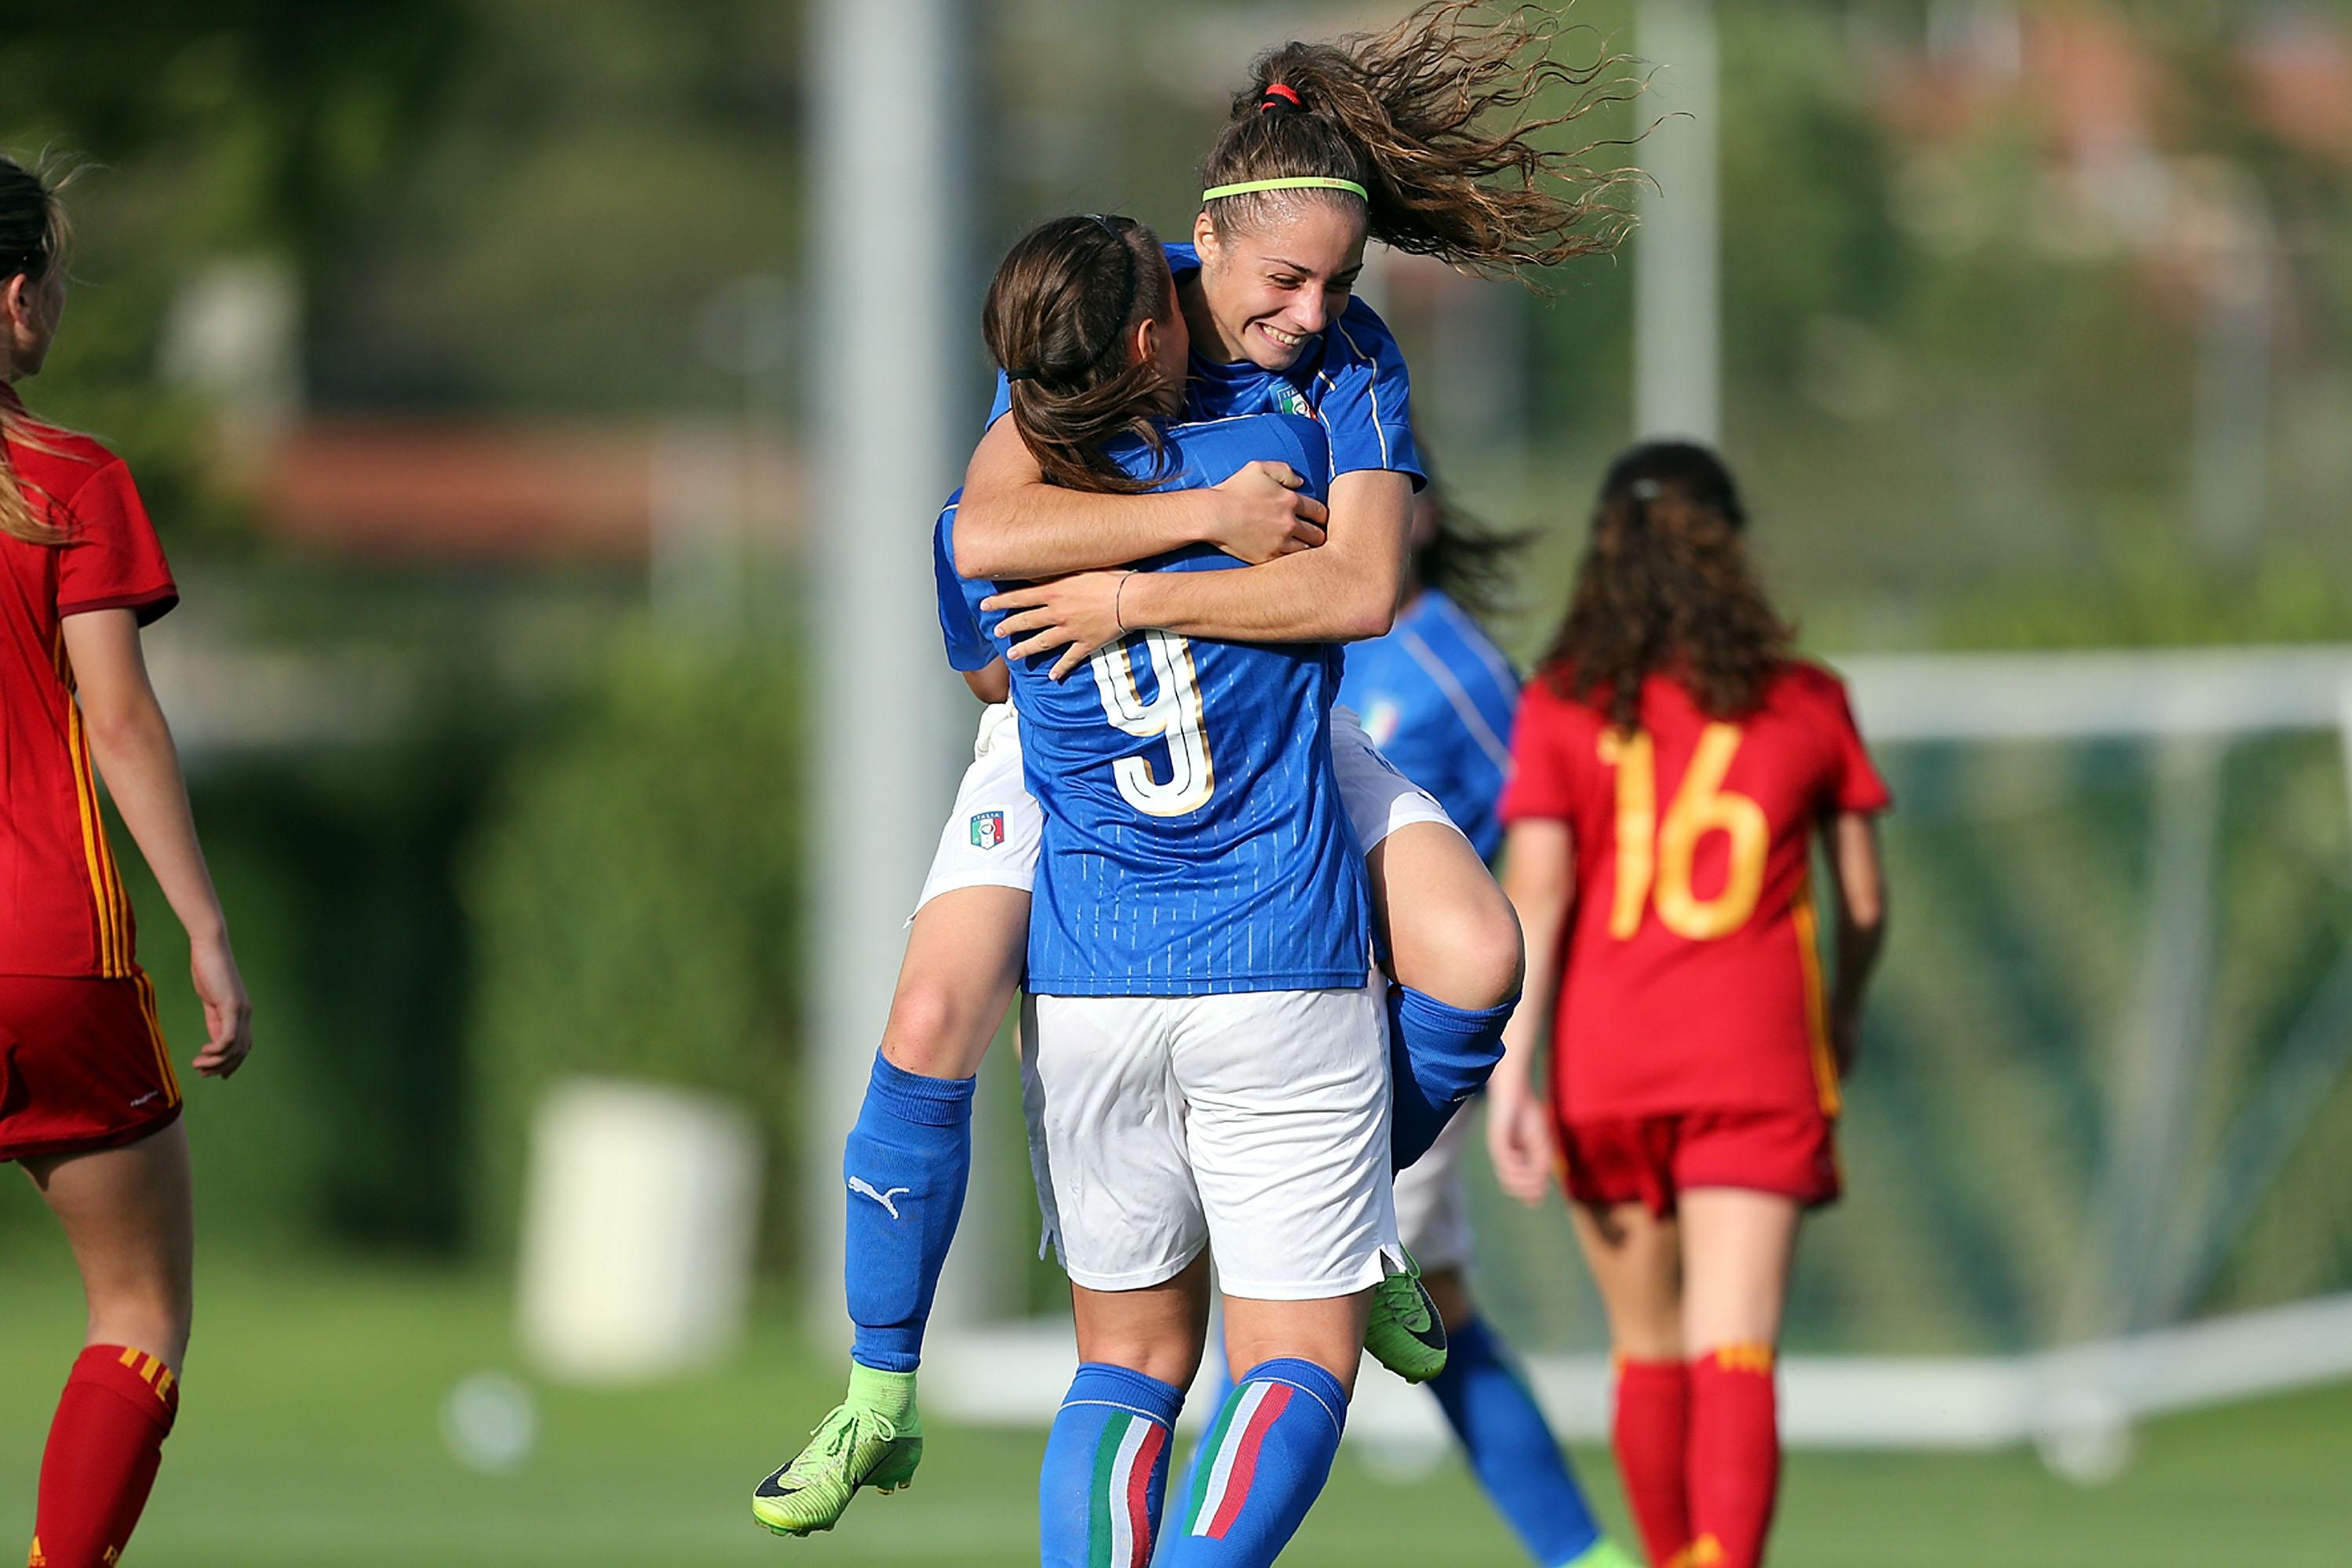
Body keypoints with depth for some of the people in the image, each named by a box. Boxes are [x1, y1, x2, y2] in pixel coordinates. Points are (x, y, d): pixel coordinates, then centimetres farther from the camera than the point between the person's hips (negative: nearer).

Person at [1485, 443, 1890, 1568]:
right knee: (1735, 1353, -10)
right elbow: (1864, 901, 10)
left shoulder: (1562, 707, 0)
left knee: (1649, 1348, 18)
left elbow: (1535, 896, -8)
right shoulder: (1807, 705, 4)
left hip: (1606, 1060, 1)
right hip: (1756, 1057, -1)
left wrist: (1511, 1078, -9)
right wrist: (1846, 1010, 30)